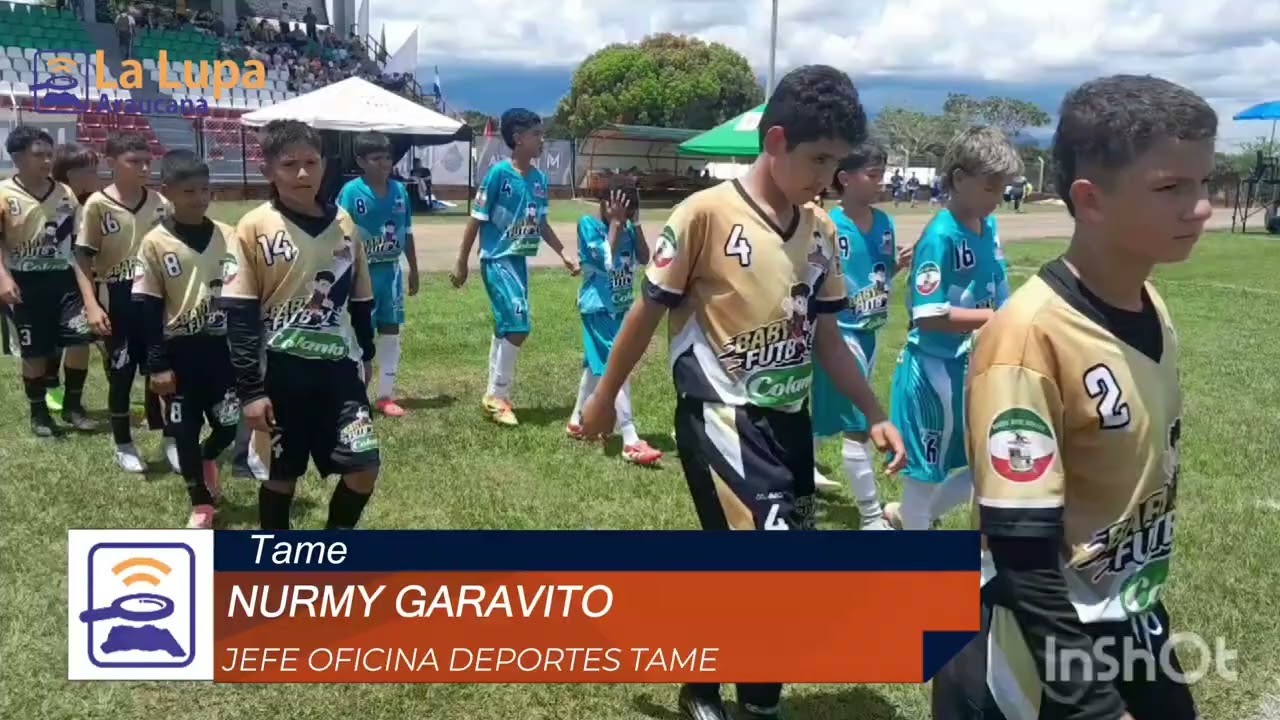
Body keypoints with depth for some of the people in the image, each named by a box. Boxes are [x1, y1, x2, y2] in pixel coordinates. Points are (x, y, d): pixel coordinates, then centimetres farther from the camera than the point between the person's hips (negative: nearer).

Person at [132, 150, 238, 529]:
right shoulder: (155, 243, -7)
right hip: (180, 350, -2)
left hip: (221, 346, 2)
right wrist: (157, 364, -8)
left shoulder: (227, 236, -1)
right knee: (185, 430, 6)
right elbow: (146, 308, -5)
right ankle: (201, 503, 23)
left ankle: (208, 458, 38)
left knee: (231, 423, 3)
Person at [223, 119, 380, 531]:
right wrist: (250, 389, -11)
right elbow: (239, 314, -8)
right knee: (280, 474, 9)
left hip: (338, 366, 3)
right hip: (281, 369, -3)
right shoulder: (255, 228, -7)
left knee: (364, 466, -2)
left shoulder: (344, 224, 5)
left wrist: (364, 355, 19)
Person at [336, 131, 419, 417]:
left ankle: (385, 395, 17)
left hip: (391, 271, 4)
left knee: (390, 332, 8)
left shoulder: (400, 190, 2)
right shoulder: (351, 192, -11)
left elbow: (407, 235, 10)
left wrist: (414, 271, 13)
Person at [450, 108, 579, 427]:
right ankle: (496, 396, 2)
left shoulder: (539, 178, 6)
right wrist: (461, 262, -8)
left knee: (505, 328, 13)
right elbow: (476, 219, -9)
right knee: (517, 326, -13)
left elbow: (541, 222, 17)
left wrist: (564, 254, 14)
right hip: (497, 260, -7)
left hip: (519, 261, 7)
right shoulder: (498, 173, -13)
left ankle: (496, 395, 23)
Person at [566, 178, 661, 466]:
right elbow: (608, 260, -23)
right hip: (598, 309, -7)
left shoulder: (626, 229, 5)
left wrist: (635, 223, -9)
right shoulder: (588, 224, -12)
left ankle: (577, 421, 36)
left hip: (621, 308, 8)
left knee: (596, 366, 19)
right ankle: (631, 442, -15)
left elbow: (644, 258, -4)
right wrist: (616, 223, -19)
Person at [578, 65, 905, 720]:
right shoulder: (706, 213, -13)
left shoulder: (820, 229, 5)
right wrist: (604, 399, 3)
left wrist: (874, 414, 9)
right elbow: (649, 311, -5)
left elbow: (824, 335, 13)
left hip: (789, 421, 7)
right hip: (721, 417, -6)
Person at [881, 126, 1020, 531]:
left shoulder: (988, 227, 4)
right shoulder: (940, 236, -19)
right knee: (928, 470, 8)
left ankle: (907, 516, 36)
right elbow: (928, 316, -24)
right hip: (935, 369, -8)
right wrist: (998, 317, -24)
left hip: (976, 367, 8)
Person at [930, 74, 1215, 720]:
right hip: (1042, 649, -7)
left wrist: (1138, 601, 15)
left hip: (1136, 624, 7)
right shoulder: (1031, 335, -25)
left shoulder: (1154, 309, -1)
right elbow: (1024, 557, -24)